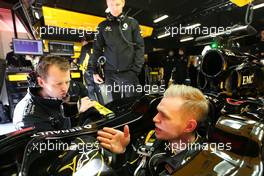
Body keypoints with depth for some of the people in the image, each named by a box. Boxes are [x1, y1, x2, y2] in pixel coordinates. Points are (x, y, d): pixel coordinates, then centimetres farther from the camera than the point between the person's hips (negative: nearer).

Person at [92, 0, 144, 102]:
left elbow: (139, 46, 2)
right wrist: (95, 71, 5)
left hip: (129, 73, -1)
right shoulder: (102, 26, 12)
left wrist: (136, 69, -9)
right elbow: (97, 50, 12)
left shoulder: (132, 23, 7)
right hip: (110, 74, 2)